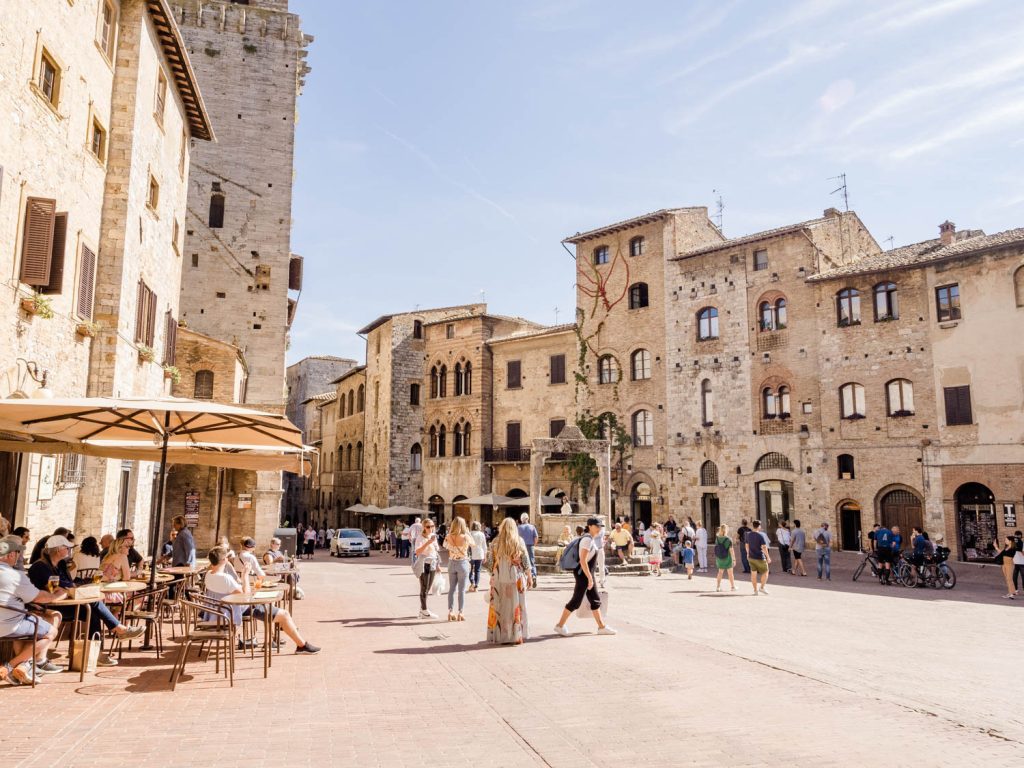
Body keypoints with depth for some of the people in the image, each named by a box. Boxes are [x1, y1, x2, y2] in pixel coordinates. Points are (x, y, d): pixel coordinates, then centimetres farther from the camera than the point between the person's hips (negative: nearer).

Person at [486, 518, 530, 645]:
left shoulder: (496, 542, -1)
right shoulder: (519, 541, -3)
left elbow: (491, 562, 2)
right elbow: (526, 561, 0)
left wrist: (492, 577, 12)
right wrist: (529, 576, 11)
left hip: (499, 580, 1)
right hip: (516, 579, -1)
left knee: (500, 608, 8)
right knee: (516, 607, 8)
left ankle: (500, 636, 12)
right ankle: (517, 636, 13)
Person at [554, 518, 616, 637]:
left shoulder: (592, 539, 12)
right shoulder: (587, 539, -19)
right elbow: (583, 560, -25)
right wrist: (590, 578, -24)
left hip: (588, 573, 10)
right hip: (583, 573, -10)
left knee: (595, 600, 14)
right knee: (576, 601, -3)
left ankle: (602, 627, 21)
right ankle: (560, 626, 6)